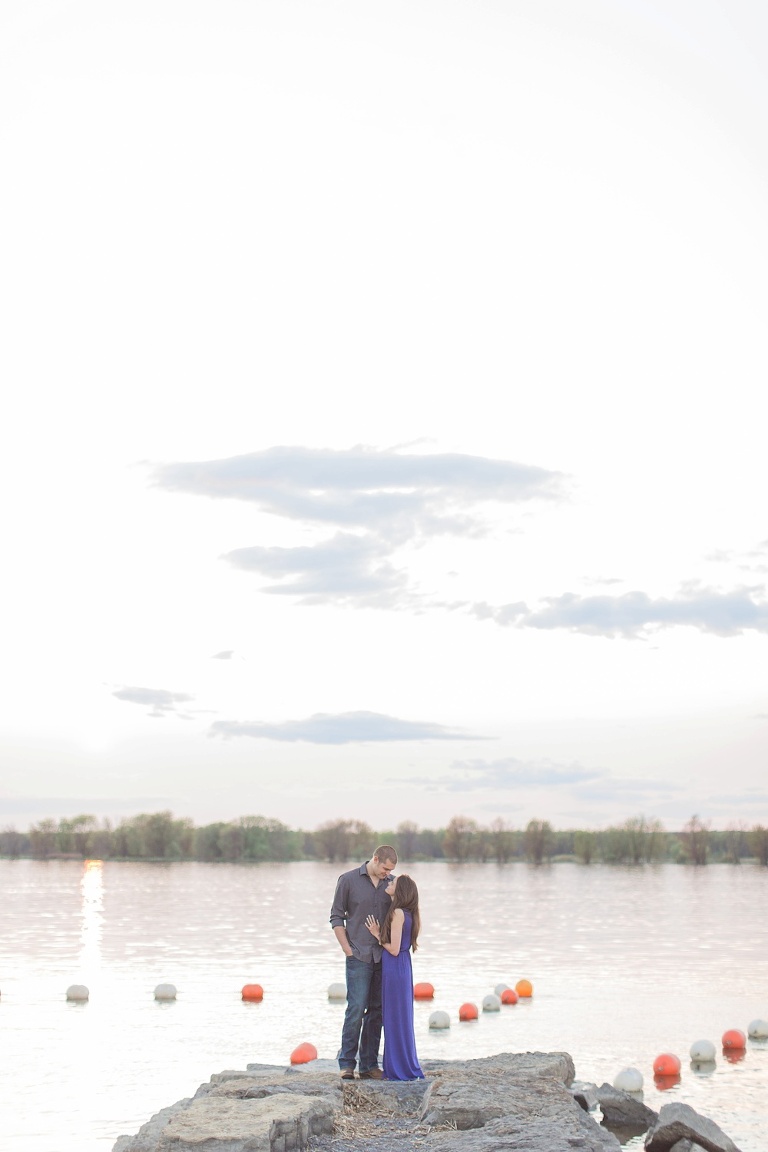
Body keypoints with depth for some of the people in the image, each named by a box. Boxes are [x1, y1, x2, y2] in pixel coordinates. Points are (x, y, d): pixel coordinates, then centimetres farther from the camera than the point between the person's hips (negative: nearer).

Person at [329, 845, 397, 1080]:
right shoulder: (348, 880, -2)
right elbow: (336, 917, 0)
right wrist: (347, 949, -6)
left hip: (384, 957, 4)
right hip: (359, 957, -4)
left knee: (377, 1011, 5)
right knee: (356, 1009, -9)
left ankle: (369, 1065, 11)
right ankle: (347, 1064, -1)